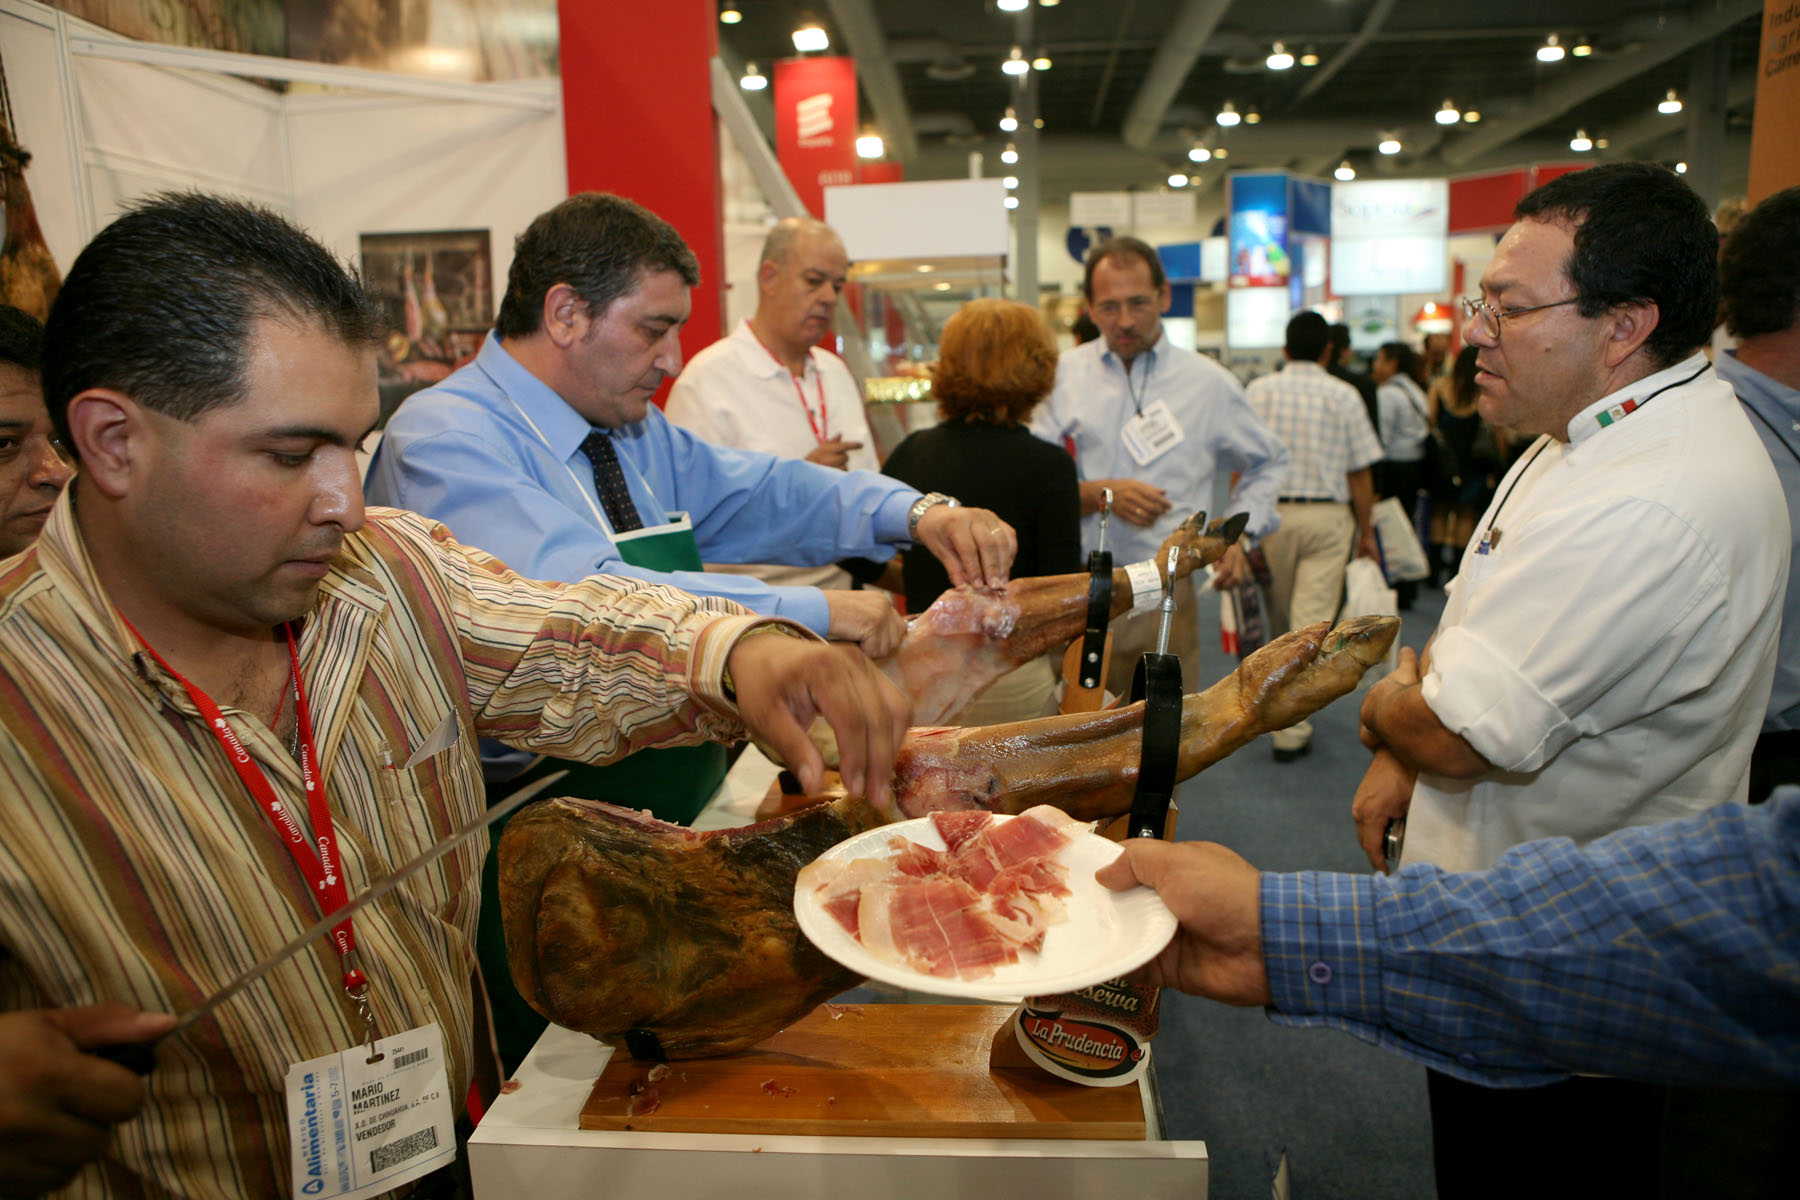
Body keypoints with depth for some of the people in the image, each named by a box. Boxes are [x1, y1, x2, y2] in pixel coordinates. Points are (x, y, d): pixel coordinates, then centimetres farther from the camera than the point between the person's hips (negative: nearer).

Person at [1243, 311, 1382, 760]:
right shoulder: (1344, 396, -1)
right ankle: (1291, 723, -6)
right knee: (1312, 619, -2)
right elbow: (1360, 472, 0)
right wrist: (1365, 532, 9)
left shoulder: (1258, 391, 2)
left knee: (1278, 618, 17)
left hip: (1271, 513, 2)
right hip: (1328, 516, -2)